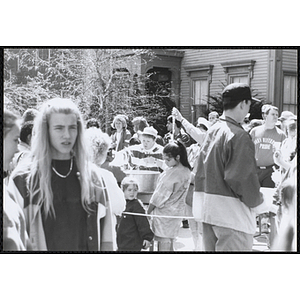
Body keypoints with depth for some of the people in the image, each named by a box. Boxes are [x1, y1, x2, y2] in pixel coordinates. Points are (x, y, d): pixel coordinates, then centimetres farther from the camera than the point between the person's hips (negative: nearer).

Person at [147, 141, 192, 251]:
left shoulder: (172, 172, -21)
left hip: (164, 212, -9)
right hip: (178, 211, 9)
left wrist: (148, 212, -5)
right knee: (170, 245, 14)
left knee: (163, 246, -4)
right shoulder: (186, 171, 5)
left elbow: (160, 195, -14)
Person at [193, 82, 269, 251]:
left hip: (207, 206, 9)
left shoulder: (212, 131, 10)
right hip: (230, 211, -9)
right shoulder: (239, 136, -16)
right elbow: (243, 178, -19)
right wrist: (258, 204, -6)